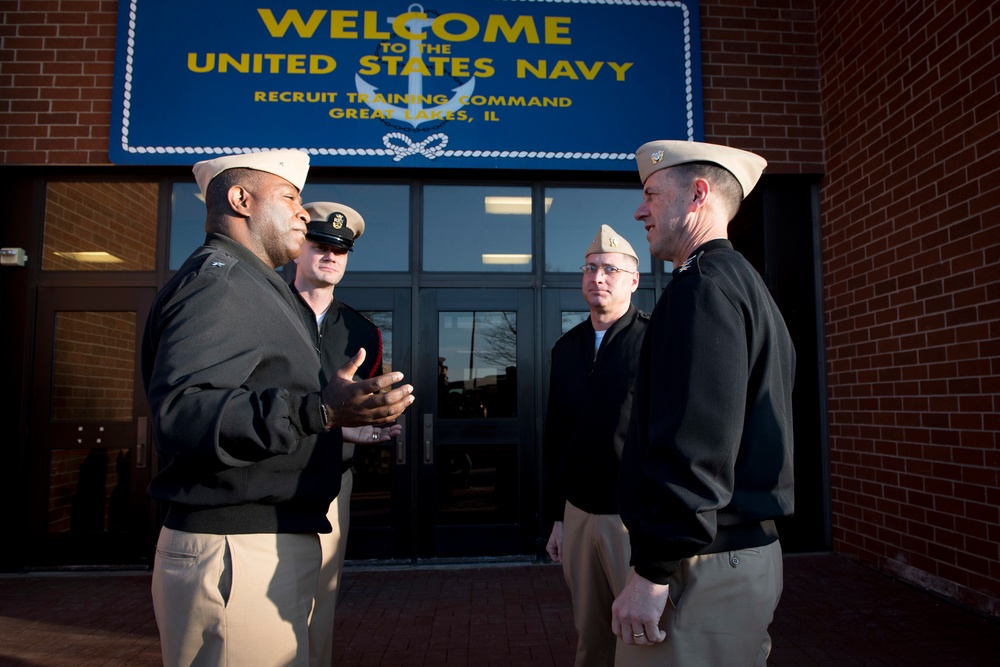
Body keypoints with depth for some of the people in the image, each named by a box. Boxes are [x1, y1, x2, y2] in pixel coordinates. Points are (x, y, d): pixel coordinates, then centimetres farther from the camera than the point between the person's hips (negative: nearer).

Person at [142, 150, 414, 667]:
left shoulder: (248, 286, 21)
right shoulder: (217, 280, -14)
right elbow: (180, 411, -28)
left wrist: (339, 426, 26)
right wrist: (319, 411, -36)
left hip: (266, 545, 10)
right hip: (236, 556, -10)